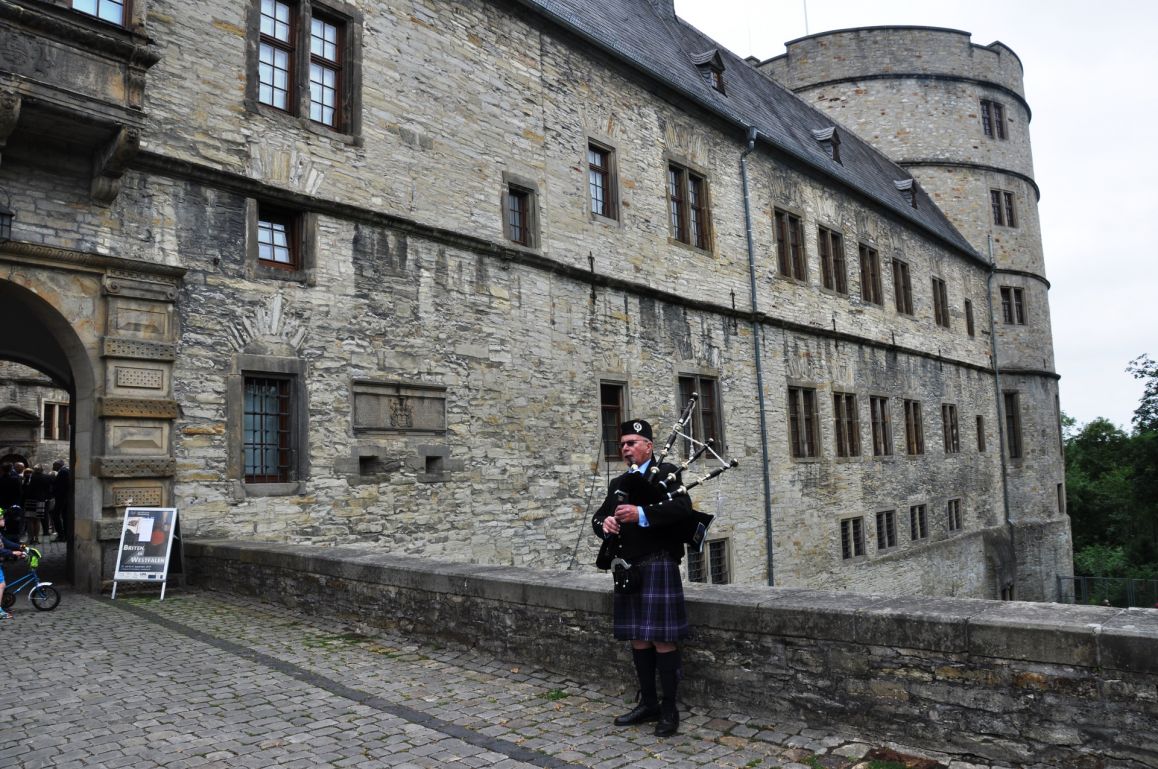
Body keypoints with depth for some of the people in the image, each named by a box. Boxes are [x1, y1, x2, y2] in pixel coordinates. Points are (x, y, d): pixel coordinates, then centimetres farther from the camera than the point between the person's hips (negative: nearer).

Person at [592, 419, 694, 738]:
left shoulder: (667, 473, -2)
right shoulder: (618, 484, 18)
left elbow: (682, 508, -18)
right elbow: (599, 516, 14)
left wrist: (641, 514, -27)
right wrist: (605, 524, -9)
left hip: (658, 566, -6)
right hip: (628, 569, 6)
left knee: (662, 639, -3)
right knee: (638, 639, 12)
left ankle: (669, 709, 10)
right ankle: (648, 703, 24)